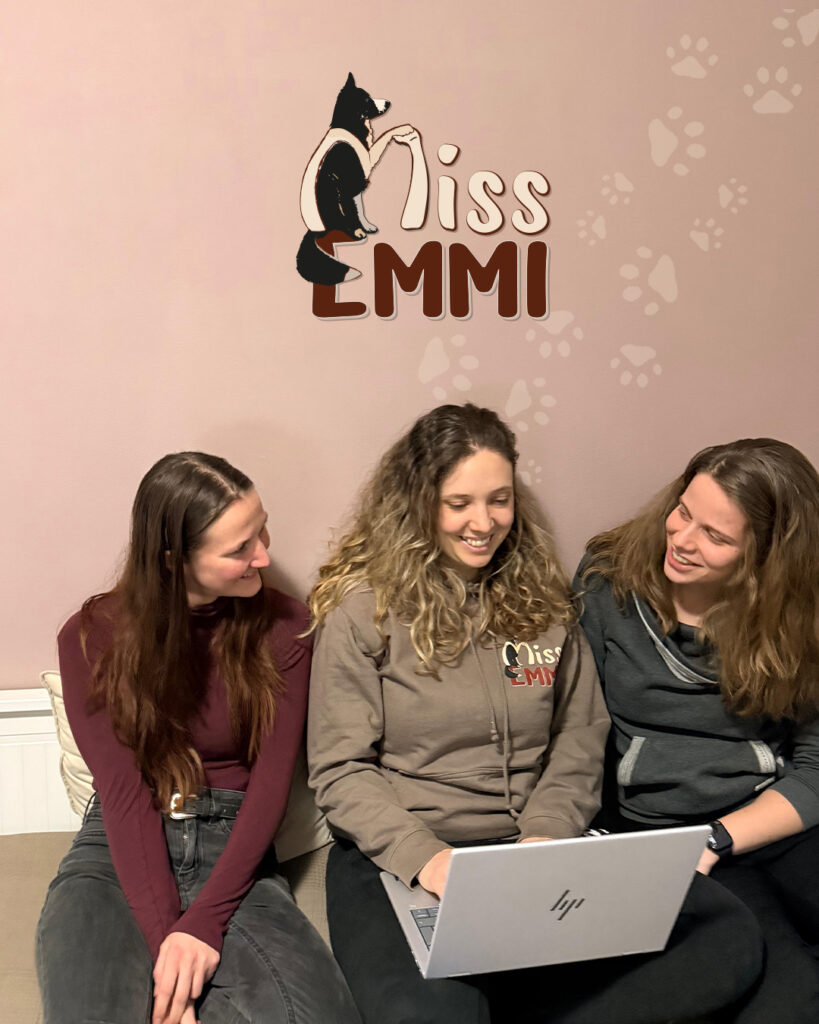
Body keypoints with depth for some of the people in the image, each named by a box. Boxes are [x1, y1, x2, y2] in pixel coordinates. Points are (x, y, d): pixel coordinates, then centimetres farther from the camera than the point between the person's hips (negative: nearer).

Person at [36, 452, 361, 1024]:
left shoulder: (282, 628, -1)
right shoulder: (92, 639, -2)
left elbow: (271, 782, -7)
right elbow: (123, 791, -10)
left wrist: (203, 923, -19)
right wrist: (164, 937, -22)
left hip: (234, 851, 2)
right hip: (120, 852, -1)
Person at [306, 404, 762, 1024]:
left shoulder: (542, 597, 10)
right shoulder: (365, 608, -3)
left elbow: (581, 733, 11)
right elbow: (339, 770, -4)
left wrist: (547, 832, -6)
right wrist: (424, 857, -19)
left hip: (533, 854, 5)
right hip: (395, 856, -4)